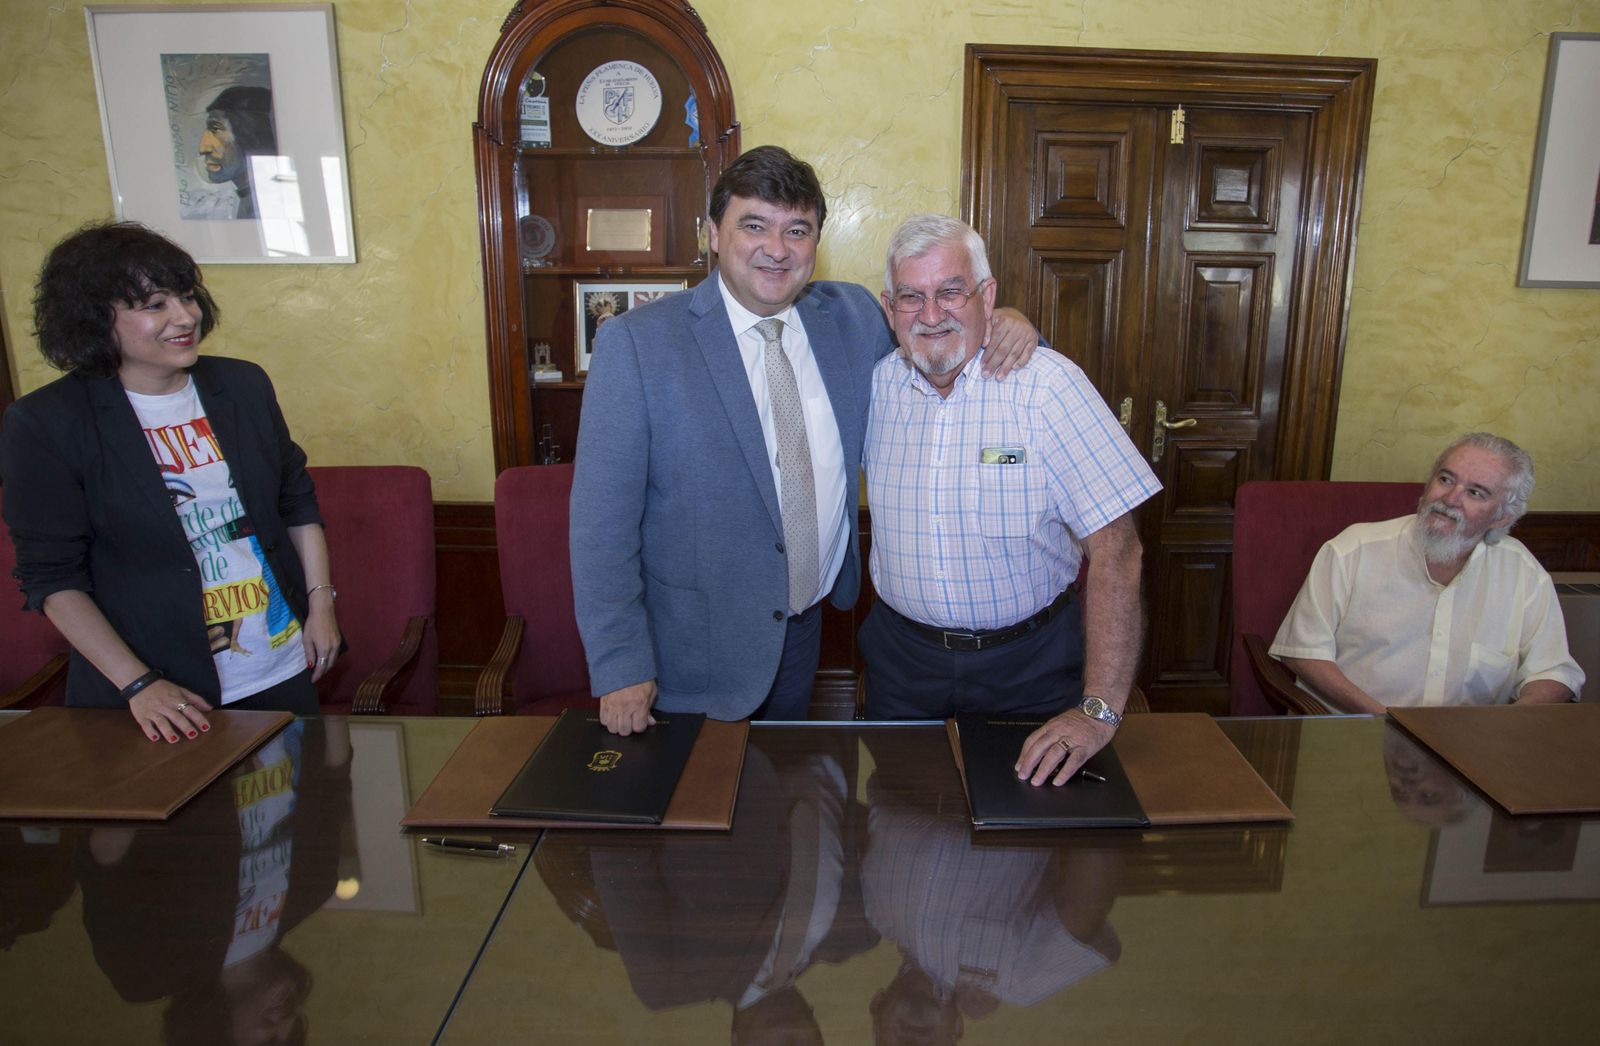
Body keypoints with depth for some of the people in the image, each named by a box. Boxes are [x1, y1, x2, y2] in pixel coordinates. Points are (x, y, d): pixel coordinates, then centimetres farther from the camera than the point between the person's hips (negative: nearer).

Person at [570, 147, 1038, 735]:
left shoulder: (851, 316, -2)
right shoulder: (636, 343, -15)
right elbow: (603, 516, -15)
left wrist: (998, 324, -9)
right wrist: (621, 667, -16)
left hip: (808, 624, 5)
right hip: (697, 644, -4)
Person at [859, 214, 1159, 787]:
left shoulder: (1048, 384, -18)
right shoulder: (876, 383, -6)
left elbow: (1114, 548, -20)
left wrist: (1099, 709, -24)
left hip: (1030, 658, -3)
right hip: (903, 650, 3)